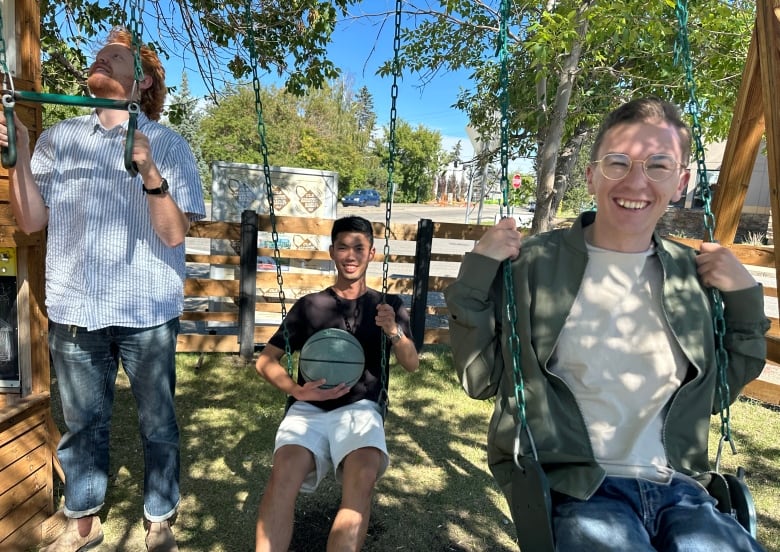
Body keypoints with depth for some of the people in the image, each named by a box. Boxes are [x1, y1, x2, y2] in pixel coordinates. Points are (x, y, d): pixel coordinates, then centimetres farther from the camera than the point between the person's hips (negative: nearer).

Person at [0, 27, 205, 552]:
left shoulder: (167, 144, -3)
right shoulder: (59, 137, 8)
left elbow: (174, 234, -11)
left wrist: (149, 171, -25)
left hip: (146, 311, -3)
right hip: (74, 307, 3)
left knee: (158, 422, 8)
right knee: (82, 421, 15)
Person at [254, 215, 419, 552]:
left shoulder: (388, 306, 15)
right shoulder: (309, 305, 15)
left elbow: (412, 365, 5)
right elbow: (265, 360, 13)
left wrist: (394, 331, -17)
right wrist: (297, 390, -8)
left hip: (360, 409, 0)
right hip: (308, 409, 1)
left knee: (362, 479, -33)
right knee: (284, 474, -31)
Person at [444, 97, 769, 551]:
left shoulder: (693, 274, 7)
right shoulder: (532, 264, -5)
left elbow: (717, 394, 16)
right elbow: (479, 381, -3)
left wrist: (745, 300, 4)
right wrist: (476, 273, -13)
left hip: (677, 488, 5)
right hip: (571, 485, -4)